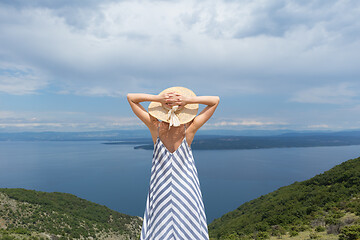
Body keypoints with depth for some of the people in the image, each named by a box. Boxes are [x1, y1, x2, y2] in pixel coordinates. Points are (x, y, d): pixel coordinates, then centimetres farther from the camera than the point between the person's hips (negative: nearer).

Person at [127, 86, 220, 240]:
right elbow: (215, 100, -12)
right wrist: (190, 100, -23)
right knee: (189, 225, 12)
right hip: (186, 184, -1)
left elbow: (131, 97, -8)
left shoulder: (155, 128, -16)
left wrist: (157, 98, -20)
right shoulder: (189, 130, -18)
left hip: (160, 183, 1)